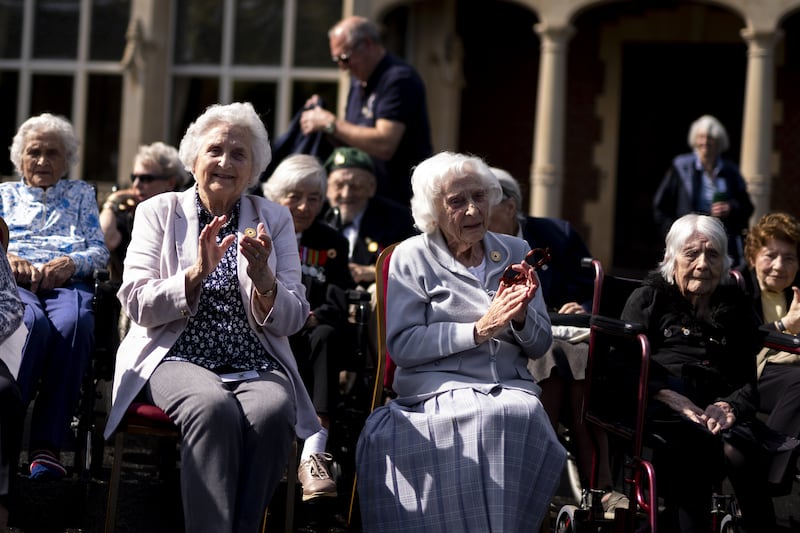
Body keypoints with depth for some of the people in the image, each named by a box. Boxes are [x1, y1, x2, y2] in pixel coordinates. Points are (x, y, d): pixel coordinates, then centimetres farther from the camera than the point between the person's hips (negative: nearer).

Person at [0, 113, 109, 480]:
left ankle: (47, 445, -43)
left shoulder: (81, 194, 28)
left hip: (67, 282, 0)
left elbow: (99, 250, 16)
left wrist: (70, 263, -6)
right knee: (33, 323, -40)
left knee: (72, 325, -39)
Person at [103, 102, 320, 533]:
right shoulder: (158, 212, 10)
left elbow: (291, 321, 7)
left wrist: (262, 277, -15)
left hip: (255, 364, 2)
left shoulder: (274, 219, 13)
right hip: (176, 357, -1)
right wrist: (197, 272, -17)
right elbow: (137, 305, -1)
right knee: (214, 408, -36)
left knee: (272, 411, -34)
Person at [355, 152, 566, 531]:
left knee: (524, 414, -32)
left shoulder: (515, 253, 16)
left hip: (510, 386, 3)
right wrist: (479, 330, -15)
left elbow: (540, 346, 16)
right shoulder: (413, 257, 4)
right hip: (439, 389, -3)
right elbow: (401, 346, -7)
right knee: (487, 418, -35)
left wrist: (520, 316, -7)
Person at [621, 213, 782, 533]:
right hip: (661, 404, -2)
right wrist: (674, 399, -15)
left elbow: (749, 381, 16)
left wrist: (728, 407, -10)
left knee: (738, 449, -35)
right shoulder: (648, 299, 18)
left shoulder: (735, 309, 24)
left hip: (717, 408, 2)